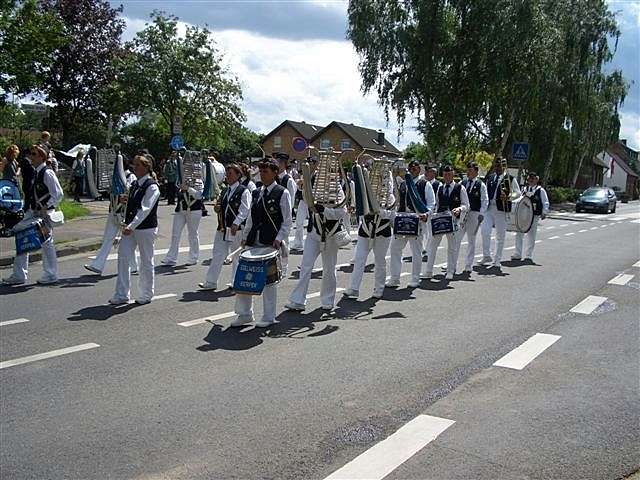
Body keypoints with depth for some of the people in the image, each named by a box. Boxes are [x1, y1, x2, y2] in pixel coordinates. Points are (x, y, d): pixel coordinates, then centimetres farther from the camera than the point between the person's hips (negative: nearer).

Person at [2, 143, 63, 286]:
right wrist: (29, 209, 12)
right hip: (33, 212, 9)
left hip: (44, 214, -9)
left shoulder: (47, 173, -14)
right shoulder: (35, 173, 12)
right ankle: (19, 275, 15)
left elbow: (58, 194, -17)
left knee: (46, 243, 0)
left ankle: (51, 276, 12)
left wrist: (46, 208, -18)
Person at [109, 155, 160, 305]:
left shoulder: (152, 187, -13)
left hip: (146, 229, -7)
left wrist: (132, 226, -33)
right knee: (123, 257, 0)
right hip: (131, 227, 8)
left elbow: (145, 209, -24)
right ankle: (122, 295, 7)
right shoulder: (134, 184, 11)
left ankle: (146, 295, 20)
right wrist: (125, 201, 2)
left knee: (146, 262, 5)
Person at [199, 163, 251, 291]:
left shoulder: (244, 191, -7)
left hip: (236, 229, -7)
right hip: (222, 228, 7)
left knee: (237, 257, 5)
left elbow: (244, 210, -15)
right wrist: (218, 209, 4)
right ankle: (210, 282, 12)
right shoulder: (225, 191, 16)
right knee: (217, 255, 7)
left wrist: (236, 224, -24)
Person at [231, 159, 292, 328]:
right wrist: (245, 237, 10)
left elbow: (287, 221, -5)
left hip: (272, 243, -6)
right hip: (253, 242, 6)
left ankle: (269, 317, 16)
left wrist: (279, 239, -15)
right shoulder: (256, 193, 13)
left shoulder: (282, 193, -4)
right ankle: (244, 314, 19)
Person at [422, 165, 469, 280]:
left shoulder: (460, 188, -1)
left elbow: (466, 205, -1)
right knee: (433, 244, 1)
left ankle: (450, 271, 17)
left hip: (454, 220, -3)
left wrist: (459, 209, -21)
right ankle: (429, 271, 6)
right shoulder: (440, 188, 11)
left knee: (452, 247, 6)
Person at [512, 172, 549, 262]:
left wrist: (544, 213, -13)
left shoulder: (541, 190, 2)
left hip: (534, 216, -3)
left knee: (531, 237, 5)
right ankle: (517, 254, 7)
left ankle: (529, 256, 14)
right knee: (519, 235, 0)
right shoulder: (523, 189, 11)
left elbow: (545, 203, 0)